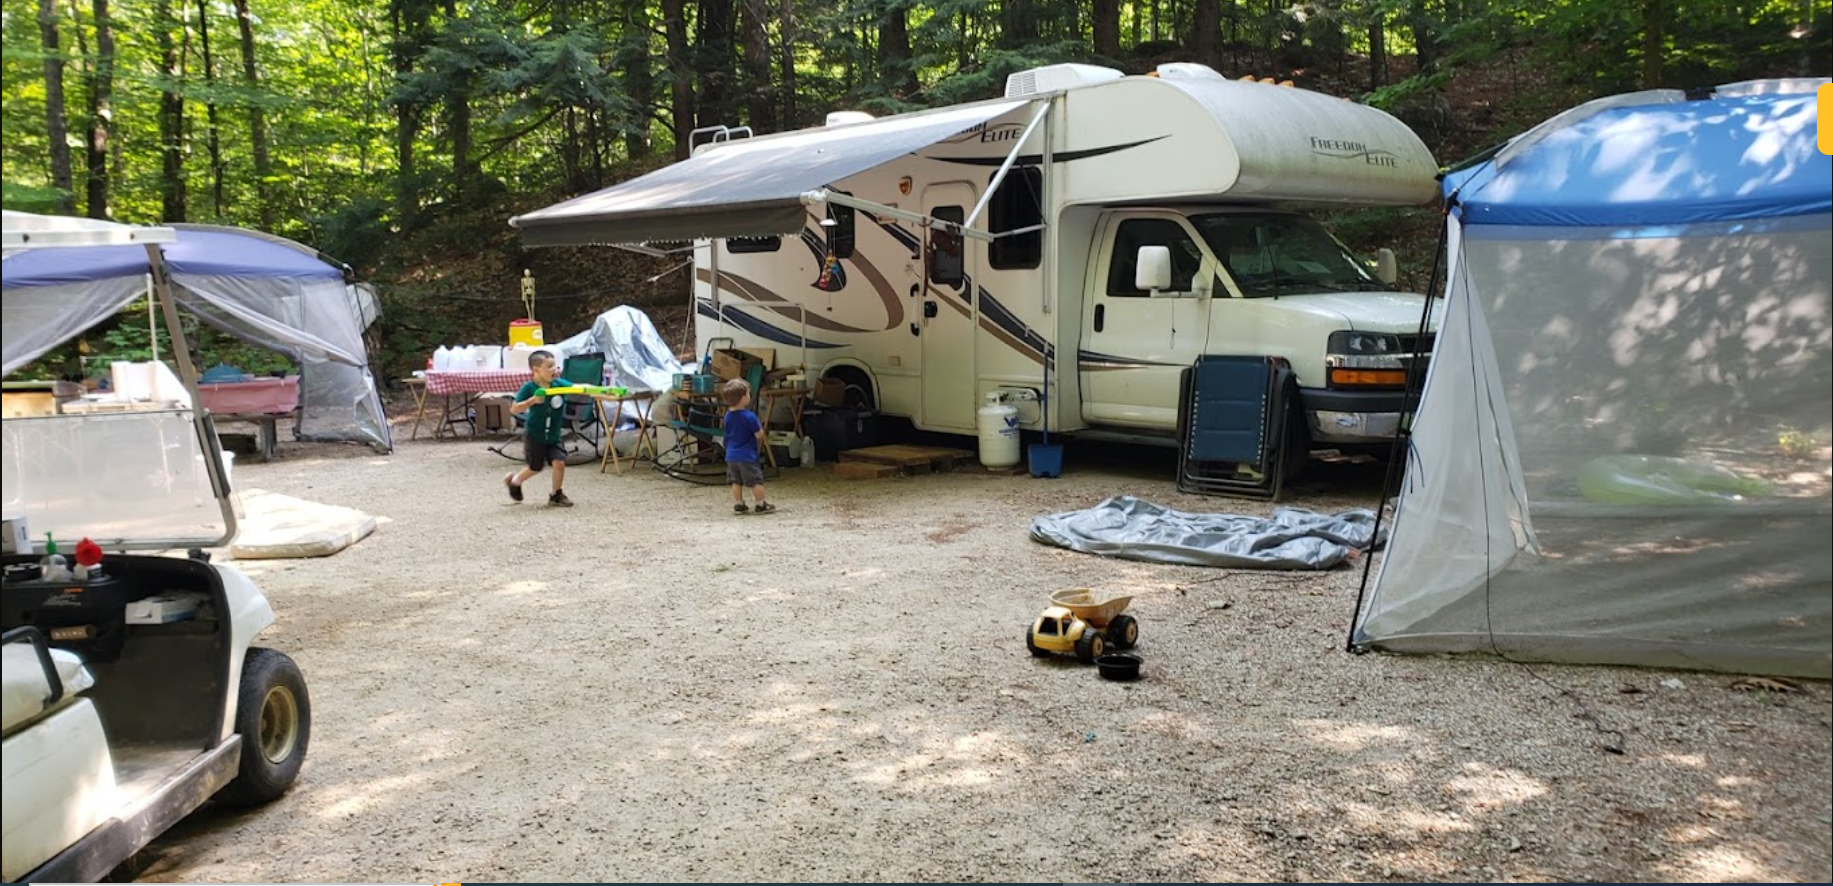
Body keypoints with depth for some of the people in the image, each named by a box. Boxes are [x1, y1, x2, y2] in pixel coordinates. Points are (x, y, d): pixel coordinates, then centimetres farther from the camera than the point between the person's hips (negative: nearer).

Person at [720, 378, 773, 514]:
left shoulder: (728, 415, 2)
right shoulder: (749, 417, -20)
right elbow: (759, 435, -16)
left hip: (731, 456, 7)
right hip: (747, 456, -7)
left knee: (736, 481, 14)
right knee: (756, 481, 3)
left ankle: (738, 505, 17)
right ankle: (760, 505, 8)